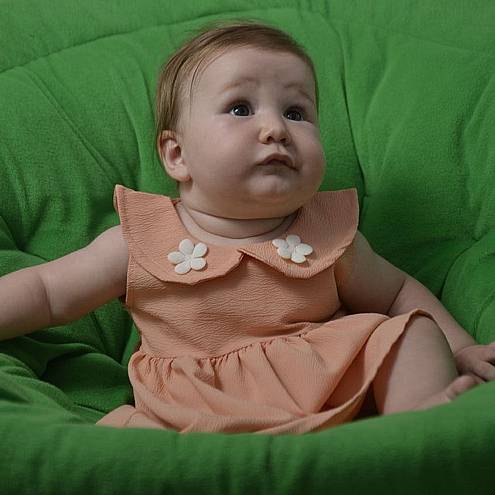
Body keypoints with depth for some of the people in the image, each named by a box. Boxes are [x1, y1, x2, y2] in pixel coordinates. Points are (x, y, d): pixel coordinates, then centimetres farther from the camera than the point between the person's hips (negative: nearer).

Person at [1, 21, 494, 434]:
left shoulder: (330, 235, 2)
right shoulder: (143, 241, -3)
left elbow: (398, 292, 18)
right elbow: (46, 291, 5)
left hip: (333, 395, 1)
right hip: (199, 423, -1)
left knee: (413, 330, -11)